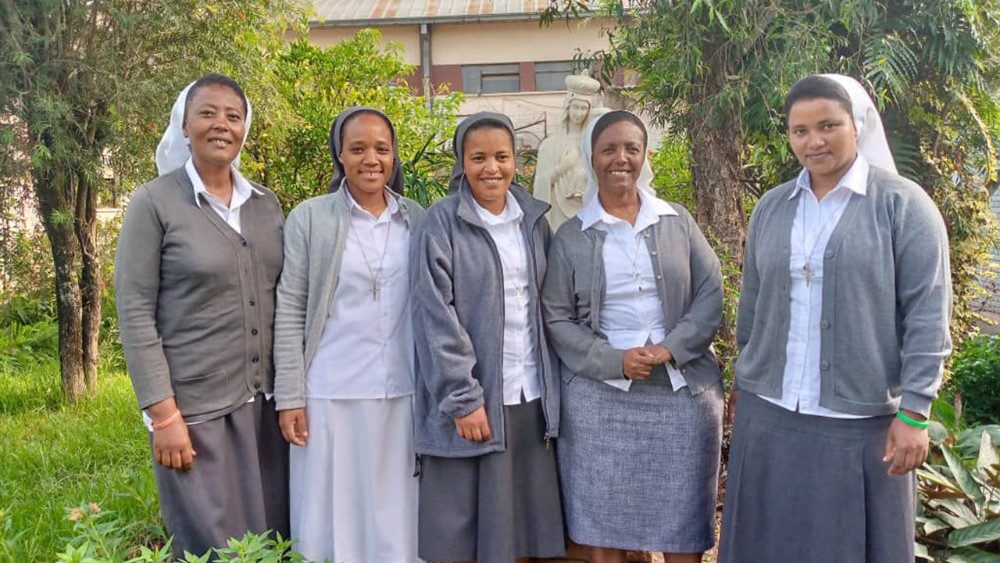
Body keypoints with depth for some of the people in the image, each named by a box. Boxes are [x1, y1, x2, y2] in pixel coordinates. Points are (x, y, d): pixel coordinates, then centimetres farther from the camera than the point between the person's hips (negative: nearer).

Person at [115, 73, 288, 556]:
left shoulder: (266, 204, 9)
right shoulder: (153, 202, -6)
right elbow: (135, 314, -9)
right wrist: (162, 414, -14)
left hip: (267, 401, 5)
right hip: (194, 407, -4)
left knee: (272, 539, 11)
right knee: (213, 546, 6)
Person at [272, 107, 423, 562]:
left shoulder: (417, 220, 6)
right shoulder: (309, 218, -2)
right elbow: (289, 311, -3)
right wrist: (290, 397, -7)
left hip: (402, 393, 3)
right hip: (330, 395, -2)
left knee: (394, 516, 10)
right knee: (331, 515, 6)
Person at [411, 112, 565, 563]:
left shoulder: (533, 218, 9)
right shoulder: (441, 223, -6)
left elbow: (547, 306, 11)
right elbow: (436, 318, -11)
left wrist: (553, 386, 5)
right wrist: (463, 398, -15)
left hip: (532, 396, 4)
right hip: (474, 399, -4)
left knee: (524, 521, 10)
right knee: (461, 526, 5)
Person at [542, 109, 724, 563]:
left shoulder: (678, 222, 7)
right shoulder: (570, 237, 3)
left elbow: (710, 294, 4)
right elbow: (556, 319, 1)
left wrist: (670, 348, -12)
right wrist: (614, 361, -13)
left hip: (683, 392, 1)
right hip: (600, 397, -1)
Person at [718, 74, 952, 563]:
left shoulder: (902, 204, -5)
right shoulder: (770, 207, 8)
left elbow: (927, 316, -8)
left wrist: (913, 412, -12)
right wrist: (748, 381, 17)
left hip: (861, 423, -4)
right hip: (768, 416, 4)